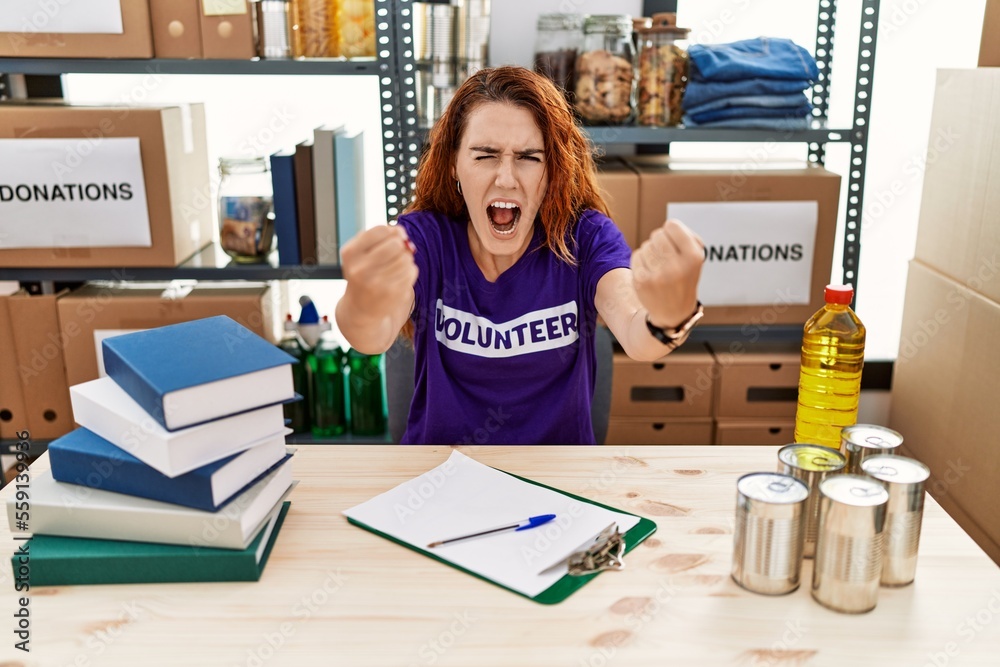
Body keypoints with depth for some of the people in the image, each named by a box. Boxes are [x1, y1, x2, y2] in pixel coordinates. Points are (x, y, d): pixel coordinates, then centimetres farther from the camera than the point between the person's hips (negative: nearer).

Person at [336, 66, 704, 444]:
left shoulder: (584, 239, -8)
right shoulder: (424, 237, -9)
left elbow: (637, 338, -26)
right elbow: (375, 337, -27)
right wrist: (365, 310, -49)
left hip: (560, 440, 1)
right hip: (438, 440, 0)